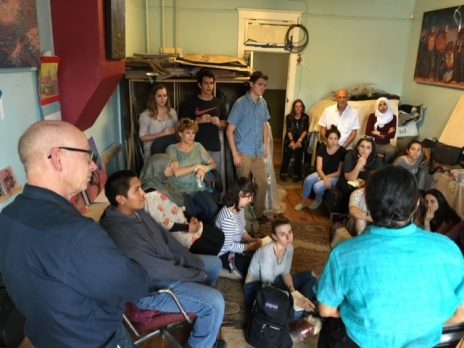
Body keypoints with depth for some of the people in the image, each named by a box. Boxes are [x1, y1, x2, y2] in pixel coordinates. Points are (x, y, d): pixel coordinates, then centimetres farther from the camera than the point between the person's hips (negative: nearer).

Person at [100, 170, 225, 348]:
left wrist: (197, 263, 1)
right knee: (215, 302, -20)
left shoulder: (136, 212, -2)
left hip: (167, 265, 10)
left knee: (214, 264, 17)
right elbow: (158, 271, -28)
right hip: (149, 288, -10)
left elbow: (165, 237, 6)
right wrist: (196, 276, -15)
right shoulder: (119, 233, -32)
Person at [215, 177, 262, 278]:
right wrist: (251, 246, -20)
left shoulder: (240, 208, -3)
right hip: (224, 254, -9)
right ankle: (234, 263, 3)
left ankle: (235, 261, 9)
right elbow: (229, 245, -27)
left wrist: (252, 239, -6)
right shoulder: (228, 217, -32)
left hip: (235, 245, 9)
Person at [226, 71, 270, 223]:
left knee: (263, 183, 11)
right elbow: (229, 131, -13)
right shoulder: (240, 103, -13)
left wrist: (265, 146, 14)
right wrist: (235, 154, -15)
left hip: (258, 152, 6)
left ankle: (259, 213, 29)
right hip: (244, 152, -6)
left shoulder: (263, 103, 5)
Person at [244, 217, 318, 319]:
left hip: (273, 282, 8)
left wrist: (292, 290, -19)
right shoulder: (267, 252, -32)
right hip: (255, 288, -8)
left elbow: (285, 273, 2)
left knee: (310, 277, -3)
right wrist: (294, 298, -36)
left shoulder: (289, 248, -10)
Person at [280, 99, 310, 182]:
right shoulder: (289, 117, -1)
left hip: (301, 141, 0)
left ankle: (297, 175, 11)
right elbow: (288, 130, -9)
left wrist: (299, 141, -18)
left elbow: (305, 130, -7)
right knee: (286, 157, -7)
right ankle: (283, 173, 7)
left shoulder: (305, 117, -1)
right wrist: (292, 140, -22)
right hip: (289, 140, 0)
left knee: (298, 159, -1)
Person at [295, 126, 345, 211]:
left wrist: (326, 177, -15)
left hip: (334, 177, -4)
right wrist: (324, 178, -27)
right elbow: (319, 168, -9)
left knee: (318, 186, -30)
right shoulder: (322, 148, -7)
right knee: (308, 179, -27)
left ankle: (318, 201, 7)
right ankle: (304, 202, -4)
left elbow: (339, 172, -10)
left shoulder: (342, 151, -17)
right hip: (322, 173, 4)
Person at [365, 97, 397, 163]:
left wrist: (378, 133, -5)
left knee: (392, 151, -33)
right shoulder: (372, 116, -1)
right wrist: (385, 134, -6)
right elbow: (367, 133, -9)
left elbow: (392, 135, -5)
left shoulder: (392, 117, 1)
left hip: (385, 145, 1)